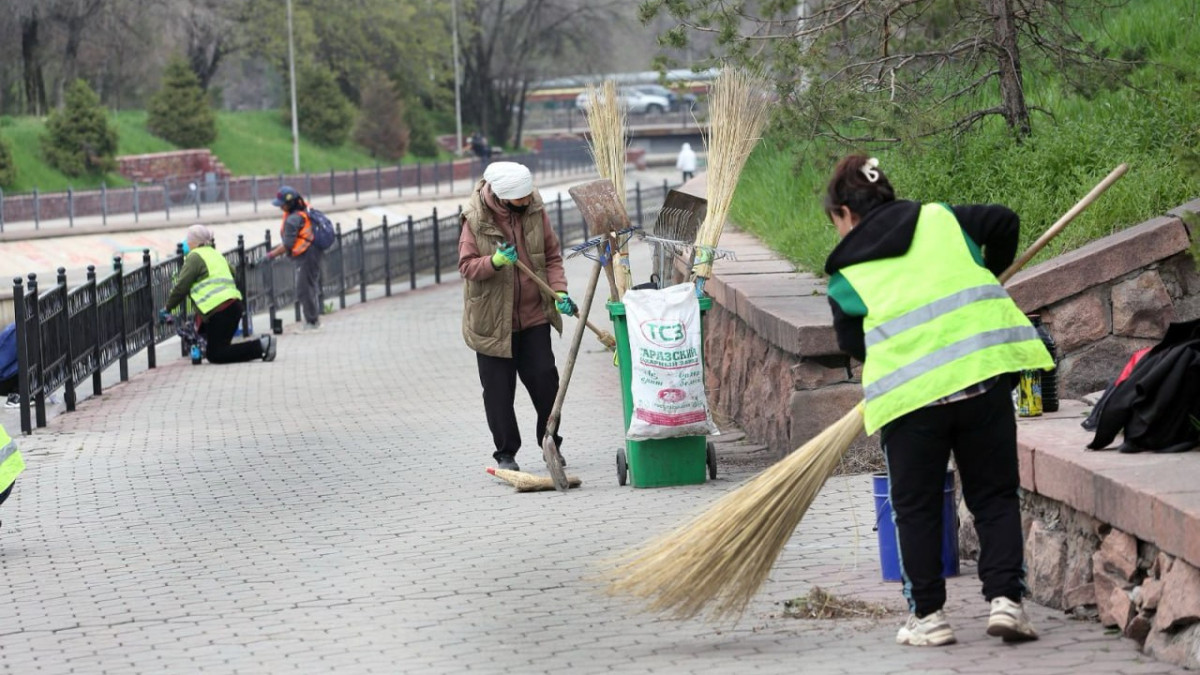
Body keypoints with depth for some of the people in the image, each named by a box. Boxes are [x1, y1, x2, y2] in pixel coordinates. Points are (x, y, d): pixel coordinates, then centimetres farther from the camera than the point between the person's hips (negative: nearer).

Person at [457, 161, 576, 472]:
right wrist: (496, 261, -30)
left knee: (544, 377, 1)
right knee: (498, 388, 3)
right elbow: (467, 266, -12)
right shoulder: (476, 220, -13)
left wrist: (559, 291, -8)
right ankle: (506, 452, 13)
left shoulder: (535, 211, -3)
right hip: (492, 317, -2)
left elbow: (552, 256, 5)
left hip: (533, 315, 3)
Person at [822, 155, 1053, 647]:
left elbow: (852, 343, 14)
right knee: (995, 496, 12)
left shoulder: (845, 274, 10)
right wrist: (987, 275, 29)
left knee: (916, 506, 13)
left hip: (908, 388, -2)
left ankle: (927, 614, 12)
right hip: (984, 370, 2)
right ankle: (1005, 598, 0)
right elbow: (1004, 223, 12)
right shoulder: (940, 219, 14)